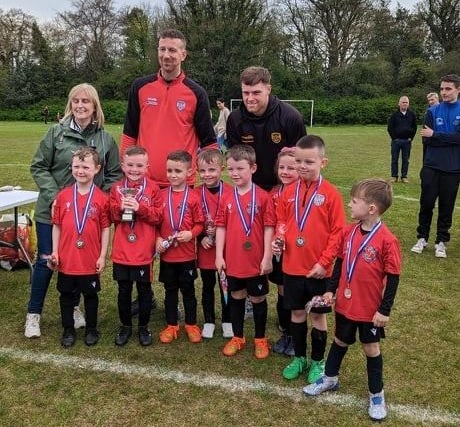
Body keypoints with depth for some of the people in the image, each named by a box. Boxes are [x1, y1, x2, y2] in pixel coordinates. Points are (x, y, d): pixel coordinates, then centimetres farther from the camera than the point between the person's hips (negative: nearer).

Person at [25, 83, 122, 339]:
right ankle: (34, 314, 21)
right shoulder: (57, 132, -4)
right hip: (52, 211, -1)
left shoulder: (106, 139, 0)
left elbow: (115, 174, 5)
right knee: (46, 261, 5)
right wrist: (54, 197, -12)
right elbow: (39, 167, -2)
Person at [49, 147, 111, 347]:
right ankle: (68, 330, 32)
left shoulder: (102, 198, -9)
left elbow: (106, 228, -4)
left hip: (90, 260, -2)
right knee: (66, 296, 15)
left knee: (91, 295, 14)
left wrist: (102, 256, -5)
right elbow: (56, 225, 3)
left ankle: (91, 329, 31)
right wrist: (54, 252, 1)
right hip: (66, 259, 2)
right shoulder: (63, 196, -3)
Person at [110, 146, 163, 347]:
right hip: (121, 251, 2)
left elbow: (158, 216, -8)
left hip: (144, 251, -2)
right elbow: (111, 216, 3)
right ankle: (125, 326, 29)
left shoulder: (152, 189, -2)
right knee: (123, 290, 13)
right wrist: (120, 208, -17)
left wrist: (140, 208, -21)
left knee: (144, 290, 9)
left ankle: (143, 327, 25)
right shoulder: (117, 188, 4)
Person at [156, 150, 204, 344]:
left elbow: (199, 224, -2)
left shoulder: (193, 197, -6)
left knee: (188, 290, 11)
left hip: (187, 254, -2)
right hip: (166, 253, 2)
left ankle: (191, 325, 26)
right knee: (170, 291, 14)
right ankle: (171, 326, 27)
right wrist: (157, 239, -10)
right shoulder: (161, 195, 0)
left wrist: (190, 234, -20)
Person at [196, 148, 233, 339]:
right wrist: (202, 237, -13)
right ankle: (209, 322, 30)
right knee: (207, 286, 15)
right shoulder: (196, 193, -4)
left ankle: (227, 321, 31)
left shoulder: (230, 192, -11)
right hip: (205, 248, 2)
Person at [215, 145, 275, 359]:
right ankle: (237, 337, 33)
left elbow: (268, 227, -9)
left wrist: (267, 257, -10)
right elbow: (221, 227, 4)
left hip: (256, 261, -3)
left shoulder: (263, 197, -10)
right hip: (233, 261, 3)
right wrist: (219, 255, 0)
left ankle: (260, 339, 29)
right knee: (236, 298, 17)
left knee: (258, 299, 12)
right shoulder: (227, 198, 1)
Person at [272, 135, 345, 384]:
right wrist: (278, 239, -8)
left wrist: (324, 262, -13)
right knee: (297, 312, 16)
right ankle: (299, 358, 33)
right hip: (292, 266, 4)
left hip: (318, 269, -3)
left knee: (318, 315, 11)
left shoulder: (330, 194, -10)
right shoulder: (289, 192, 1)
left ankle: (318, 362, 29)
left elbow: (338, 232, -9)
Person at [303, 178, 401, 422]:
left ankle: (377, 395, 31)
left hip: (370, 309, -5)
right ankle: (330, 378, 44)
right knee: (340, 341, 23)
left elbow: (393, 278, -15)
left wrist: (385, 310, -14)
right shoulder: (349, 231, -4)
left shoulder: (386, 240, -21)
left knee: (371, 349, 12)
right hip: (344, 303, 5)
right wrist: (331, 290, 8)